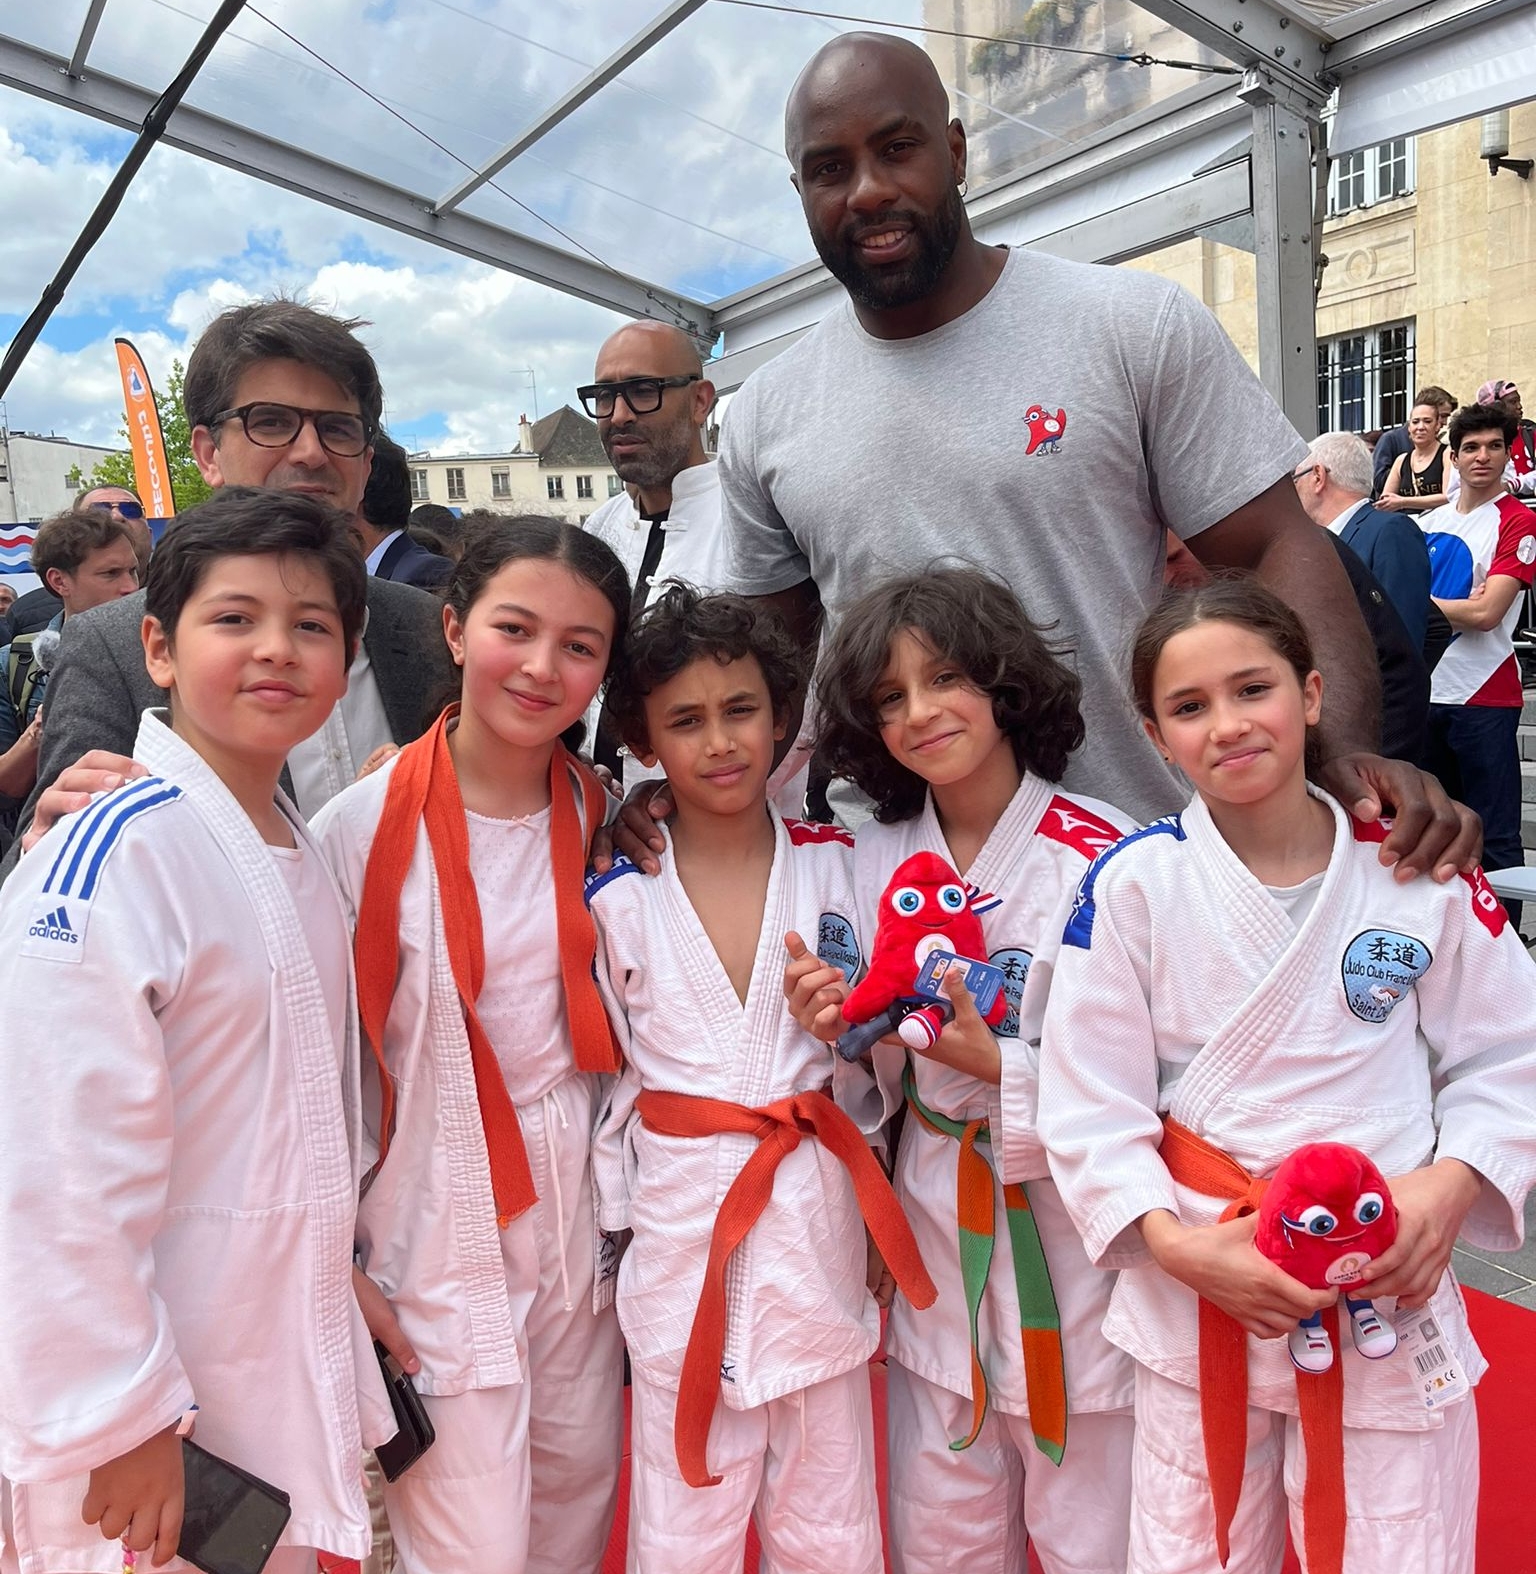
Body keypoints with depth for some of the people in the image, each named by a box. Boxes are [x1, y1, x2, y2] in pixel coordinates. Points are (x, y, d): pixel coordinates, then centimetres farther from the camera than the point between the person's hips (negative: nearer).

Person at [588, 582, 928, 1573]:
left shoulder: (836, 868, -1)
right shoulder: (617, 896, -4)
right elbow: (601, 1080, 4)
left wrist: (848, 1026, -9)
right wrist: (614, 1231, 5)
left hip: (817, 1220, 1)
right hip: (678, 1224, -1)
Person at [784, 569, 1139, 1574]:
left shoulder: (1105, 855, -15)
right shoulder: (875, 861, 0)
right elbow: (888, 1087, 6)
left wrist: (996, 1064, -23)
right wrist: (851, 1034, -14)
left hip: (1079, 1245, -4)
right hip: (938, 1245, 4)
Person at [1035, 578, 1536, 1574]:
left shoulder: (1416, 871, -5)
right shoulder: (1133, 883, -10)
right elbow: (1091, 1104, -7)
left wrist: (1454, 1183, -12)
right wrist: (1172, 1242, -18)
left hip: (1393, 1295, 1)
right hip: (1198, 1300, 0)